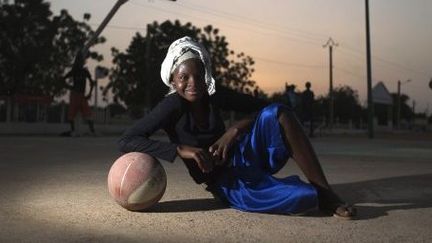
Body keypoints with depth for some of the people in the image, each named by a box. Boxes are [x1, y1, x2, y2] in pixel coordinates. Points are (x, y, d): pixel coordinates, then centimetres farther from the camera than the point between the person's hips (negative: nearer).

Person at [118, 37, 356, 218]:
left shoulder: (213, 96, -4)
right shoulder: (173, 105, -18)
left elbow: (263, 108, -1)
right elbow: (126, 141, -25)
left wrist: (235, 130, -20)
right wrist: (180, 149, -33)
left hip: (242, 158, 5)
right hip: (223, 180, -5)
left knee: (277, 113, -24)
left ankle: (325, 191, -20)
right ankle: (317, 196, -4)